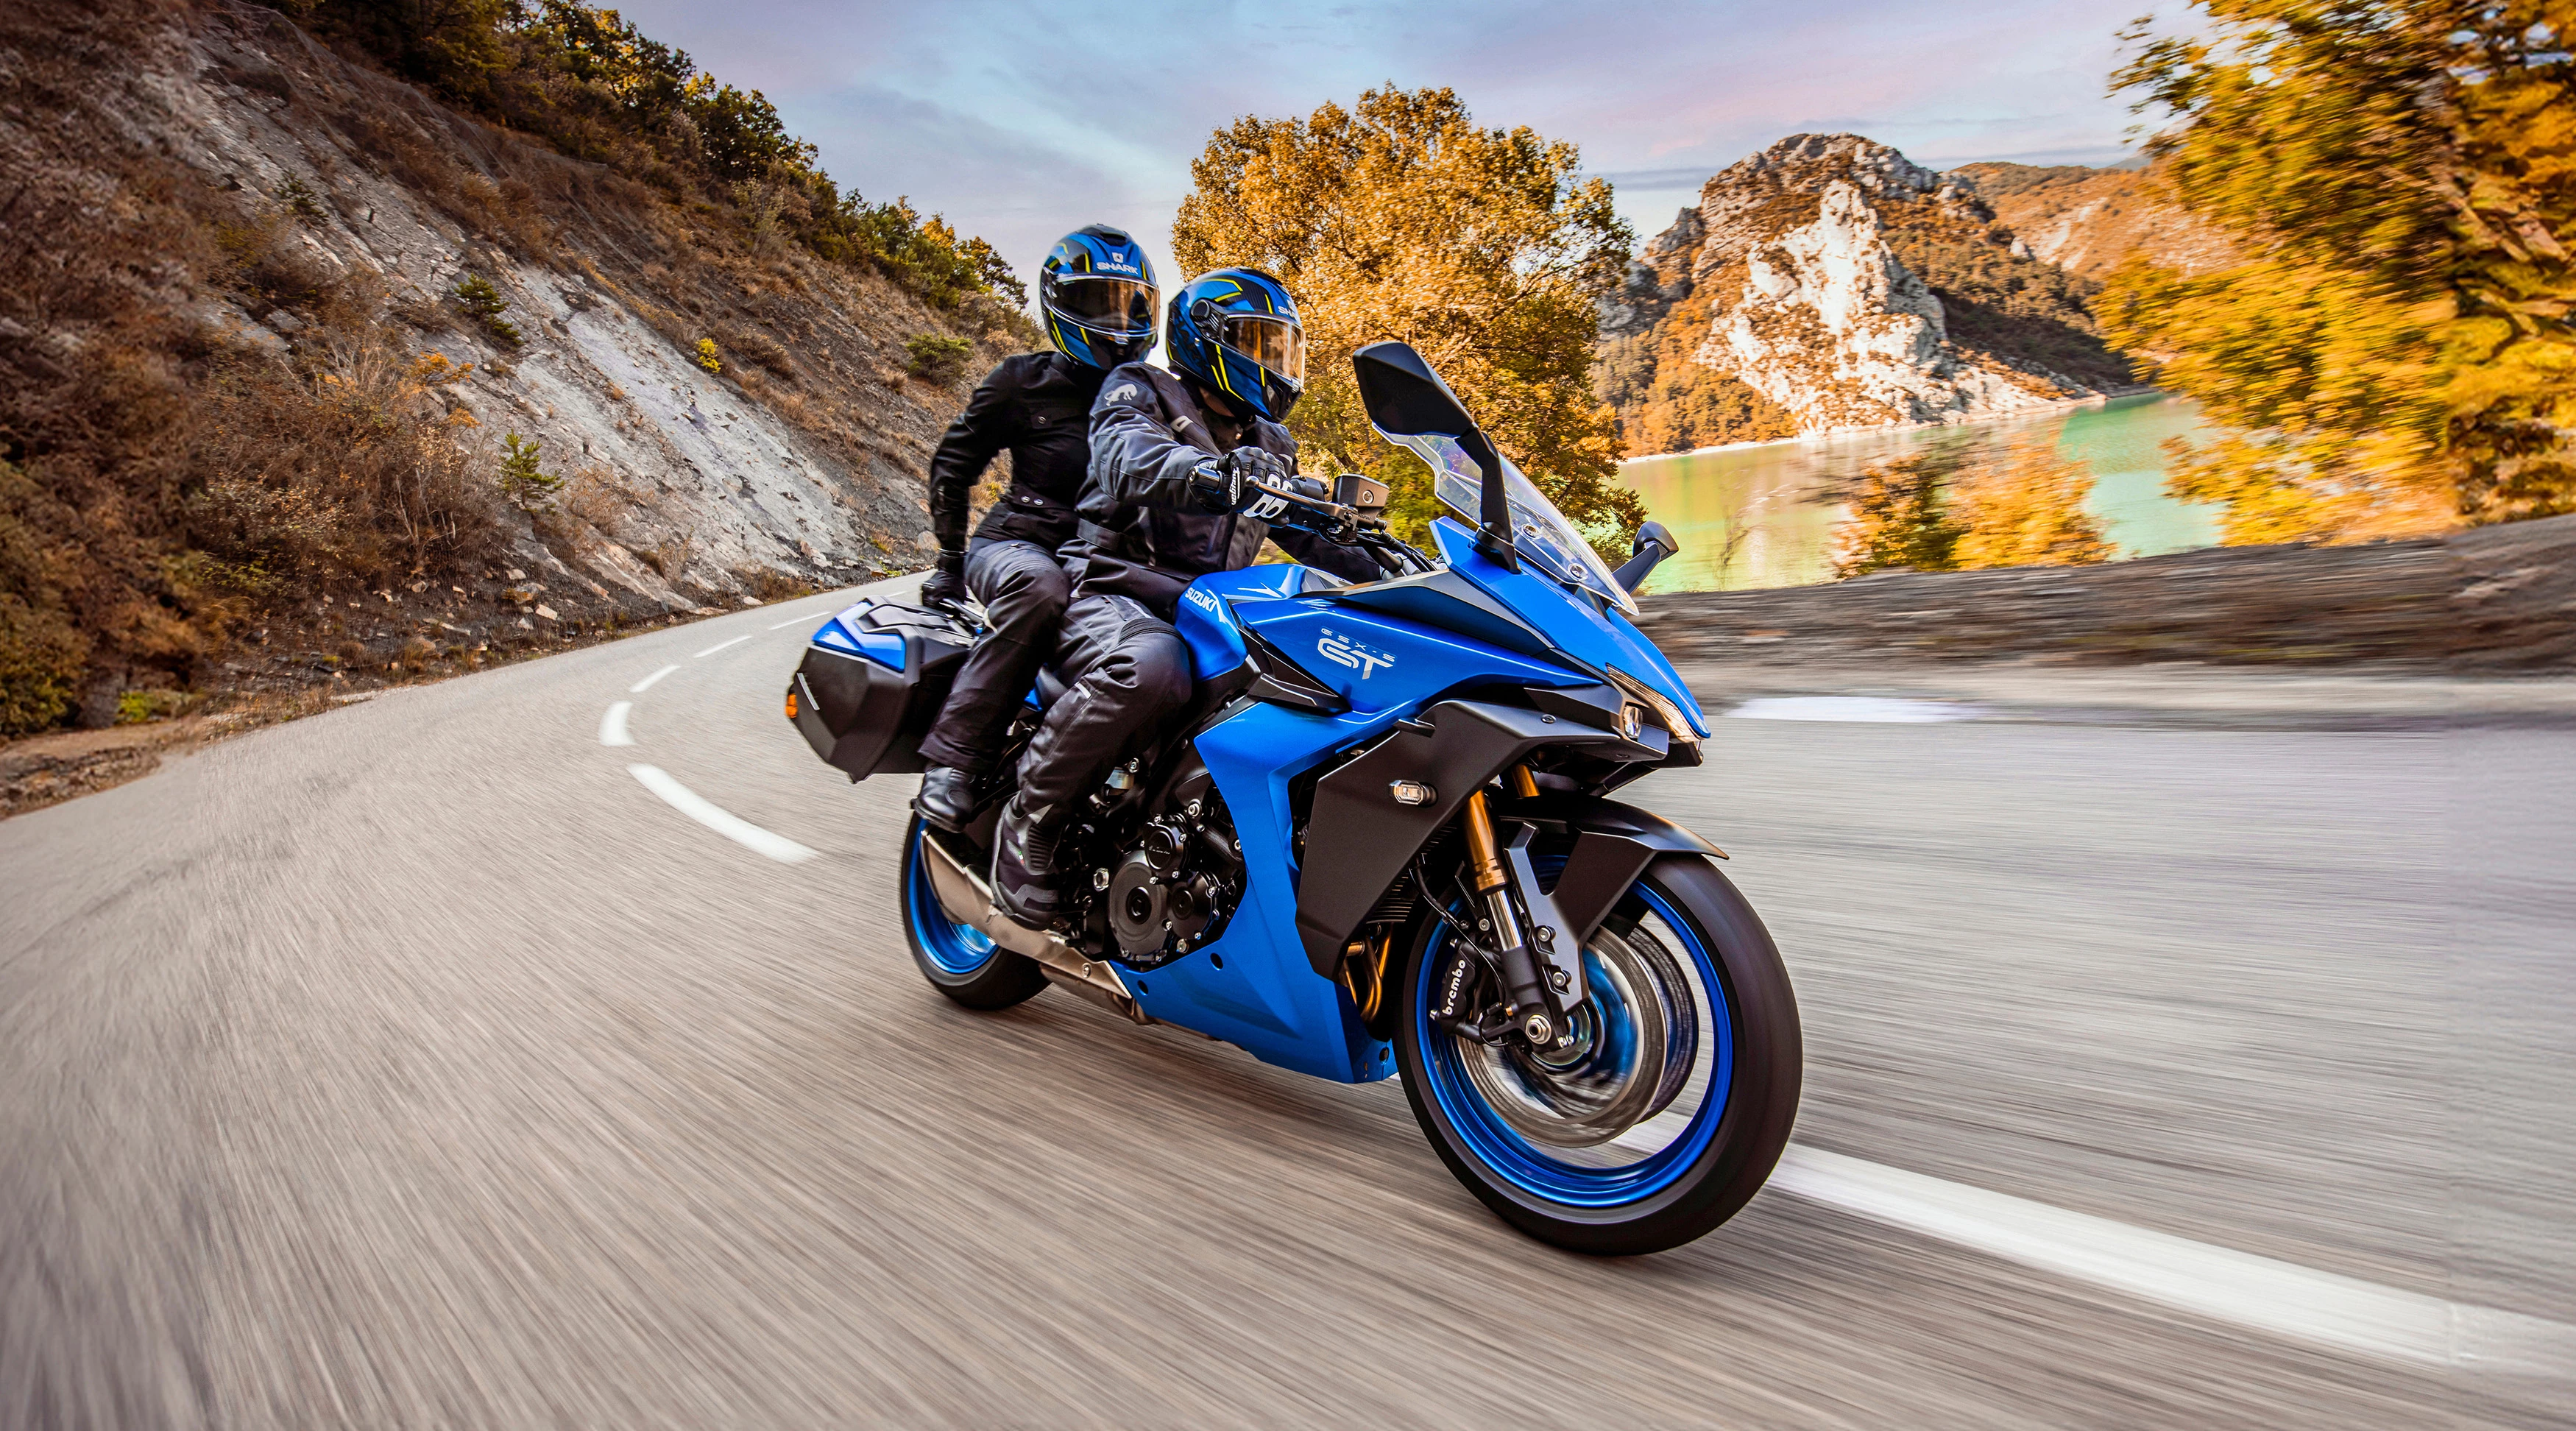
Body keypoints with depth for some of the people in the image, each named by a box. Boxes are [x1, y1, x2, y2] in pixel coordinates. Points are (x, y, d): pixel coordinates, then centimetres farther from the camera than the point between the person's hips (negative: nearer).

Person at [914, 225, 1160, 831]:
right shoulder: (1026, 381, 5)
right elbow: (953, 464, 9)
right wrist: (949, 560, 3)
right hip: (1018, 545, -4)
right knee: (1037, 587, -41)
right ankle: (953, 758, -37)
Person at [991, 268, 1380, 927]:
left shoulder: (1270, 445, 26)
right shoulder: (1139, 392, 5)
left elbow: (1310, 533, 30)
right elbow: (1129, 459, -18)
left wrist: (1379, 567, 10)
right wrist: (1216, 472, -40)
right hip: (1114, 593, -6)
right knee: (1150, 667, -40)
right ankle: (1028, 819, -21)